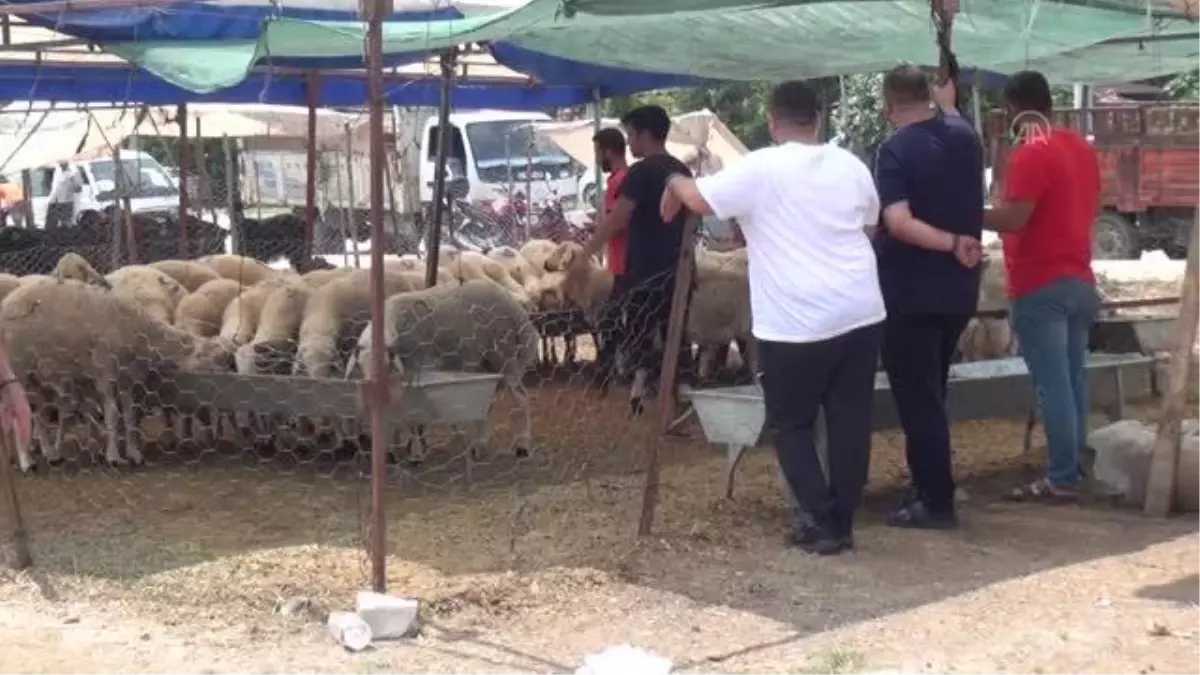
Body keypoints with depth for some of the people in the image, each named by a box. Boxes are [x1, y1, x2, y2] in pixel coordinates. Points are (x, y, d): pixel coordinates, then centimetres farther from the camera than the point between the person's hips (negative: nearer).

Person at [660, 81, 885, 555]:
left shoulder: (760, 168, -9)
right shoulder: (851, 166, 9)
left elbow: (699, 199, -13)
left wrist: (675, 182, 8)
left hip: (795, 324, -5)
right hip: (861, 314, 5)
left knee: (792, 424, 9)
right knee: (850, 421, 9)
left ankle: (821, 523, 4)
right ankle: (842, 520, 14)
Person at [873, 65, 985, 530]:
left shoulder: (896, 150, -15)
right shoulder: (965, 136, 4)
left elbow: (899, 223, -26)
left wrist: (951, 244, -20)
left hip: (911, 293, -7)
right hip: (958, 291, 7)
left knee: (917, 398, -1)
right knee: (932, 393, 18)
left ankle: (936, 502, 0)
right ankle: (930, 487, 25)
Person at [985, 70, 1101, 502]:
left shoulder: (1031, 153, -15)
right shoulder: (1081, 148, 12)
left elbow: (1013, 219, -21)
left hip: (1041, 286, -8)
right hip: (1079, 281, 8)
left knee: (1053, 385, -6)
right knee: (1073, 380, 10)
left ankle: (1062, 479, -4)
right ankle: (1072, 470, 15)